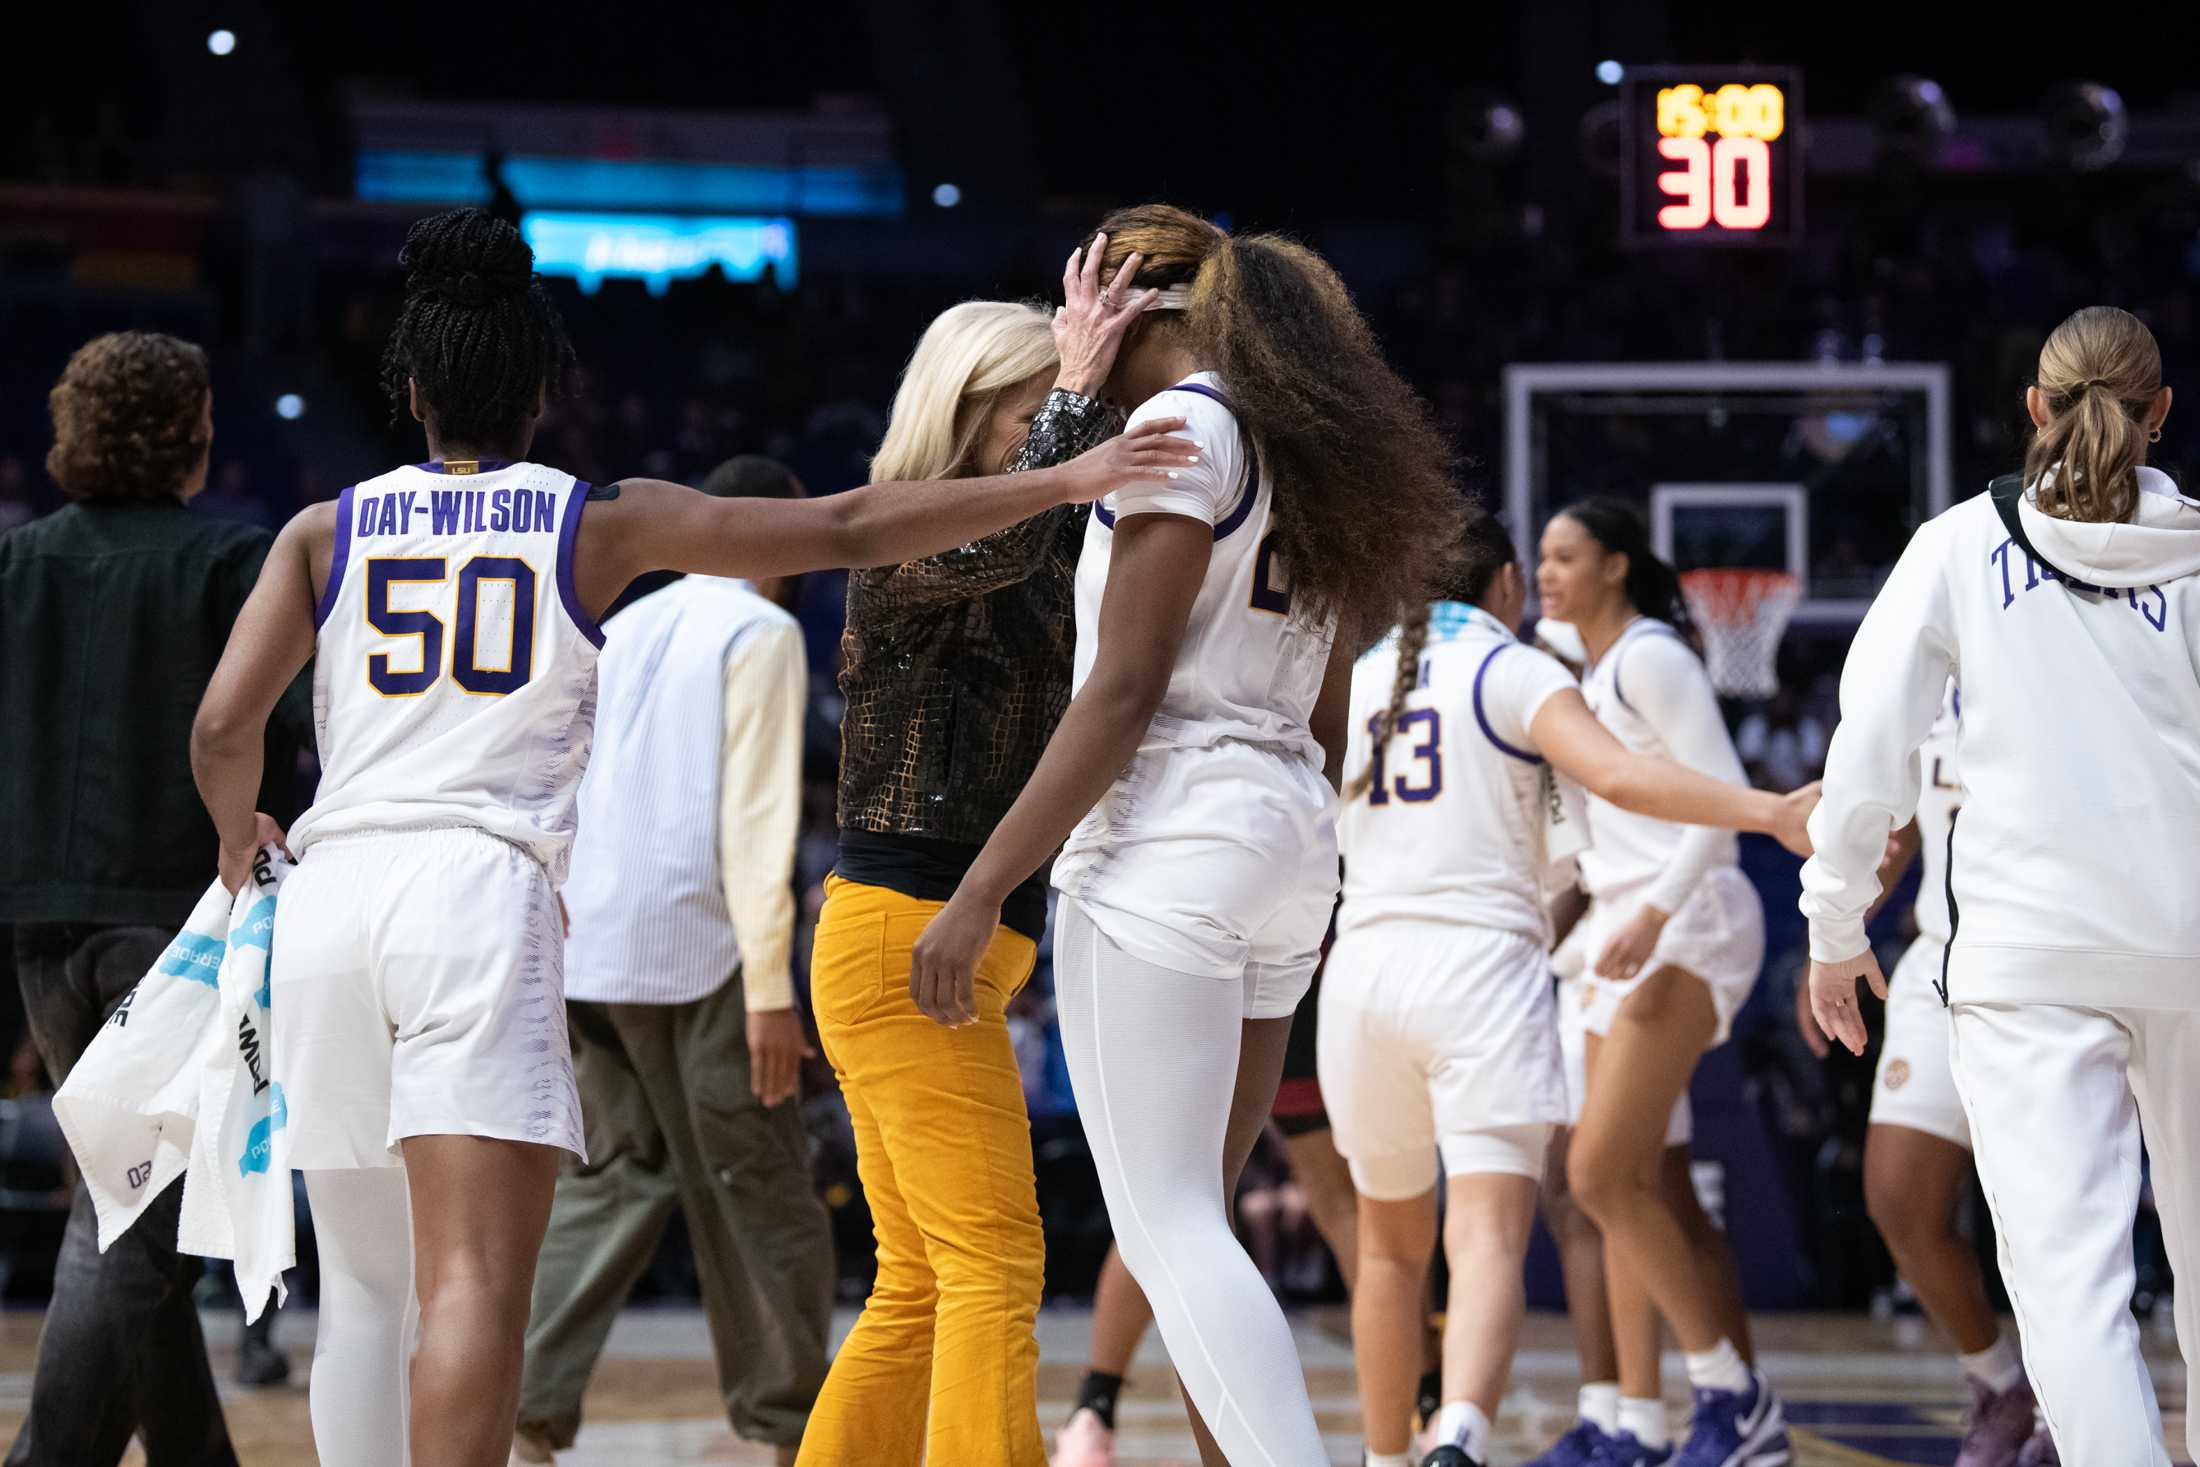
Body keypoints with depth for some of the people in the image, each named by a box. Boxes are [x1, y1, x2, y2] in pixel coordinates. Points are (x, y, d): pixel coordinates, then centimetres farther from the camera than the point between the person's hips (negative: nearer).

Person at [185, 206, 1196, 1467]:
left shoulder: (326, 533, 15)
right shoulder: (601, 522, 10)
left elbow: (223, 728, 5)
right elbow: (845, 530, 8)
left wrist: (241, 840, 27)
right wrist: (1067, 479, 12)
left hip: (331, 892, 3)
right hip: (481, 889, -3)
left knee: (364, 1287, 14)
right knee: (475, 1283, -13)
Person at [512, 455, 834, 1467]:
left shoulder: (622, 631, 17)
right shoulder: (762, 632, -3)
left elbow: (563, 803, 16)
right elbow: (756, 815, -12)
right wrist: (770, 986, -15)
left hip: (586, 954, 7)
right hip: (693, 954, -7)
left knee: (611, 1184, 10)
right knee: (761, 1201, 2)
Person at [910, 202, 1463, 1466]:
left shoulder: (1183, 423, -7)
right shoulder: (1312, 448, 19)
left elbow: (1123, 693, -14)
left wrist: (983, 888, -15)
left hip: (1168, 837, -9)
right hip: (1292, 838, 9)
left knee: (1170, 1228, -12)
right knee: (1193, 1220, 14)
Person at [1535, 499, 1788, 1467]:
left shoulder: (1648, 656, -10)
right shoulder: (1596, 673, 18)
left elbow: (1723, 793, -19)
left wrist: (1653, 914, -26)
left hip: (1689, 925, -10)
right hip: (1632, 933, 10)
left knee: (1601, 1174, -15)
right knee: (1624, 1183, 6)